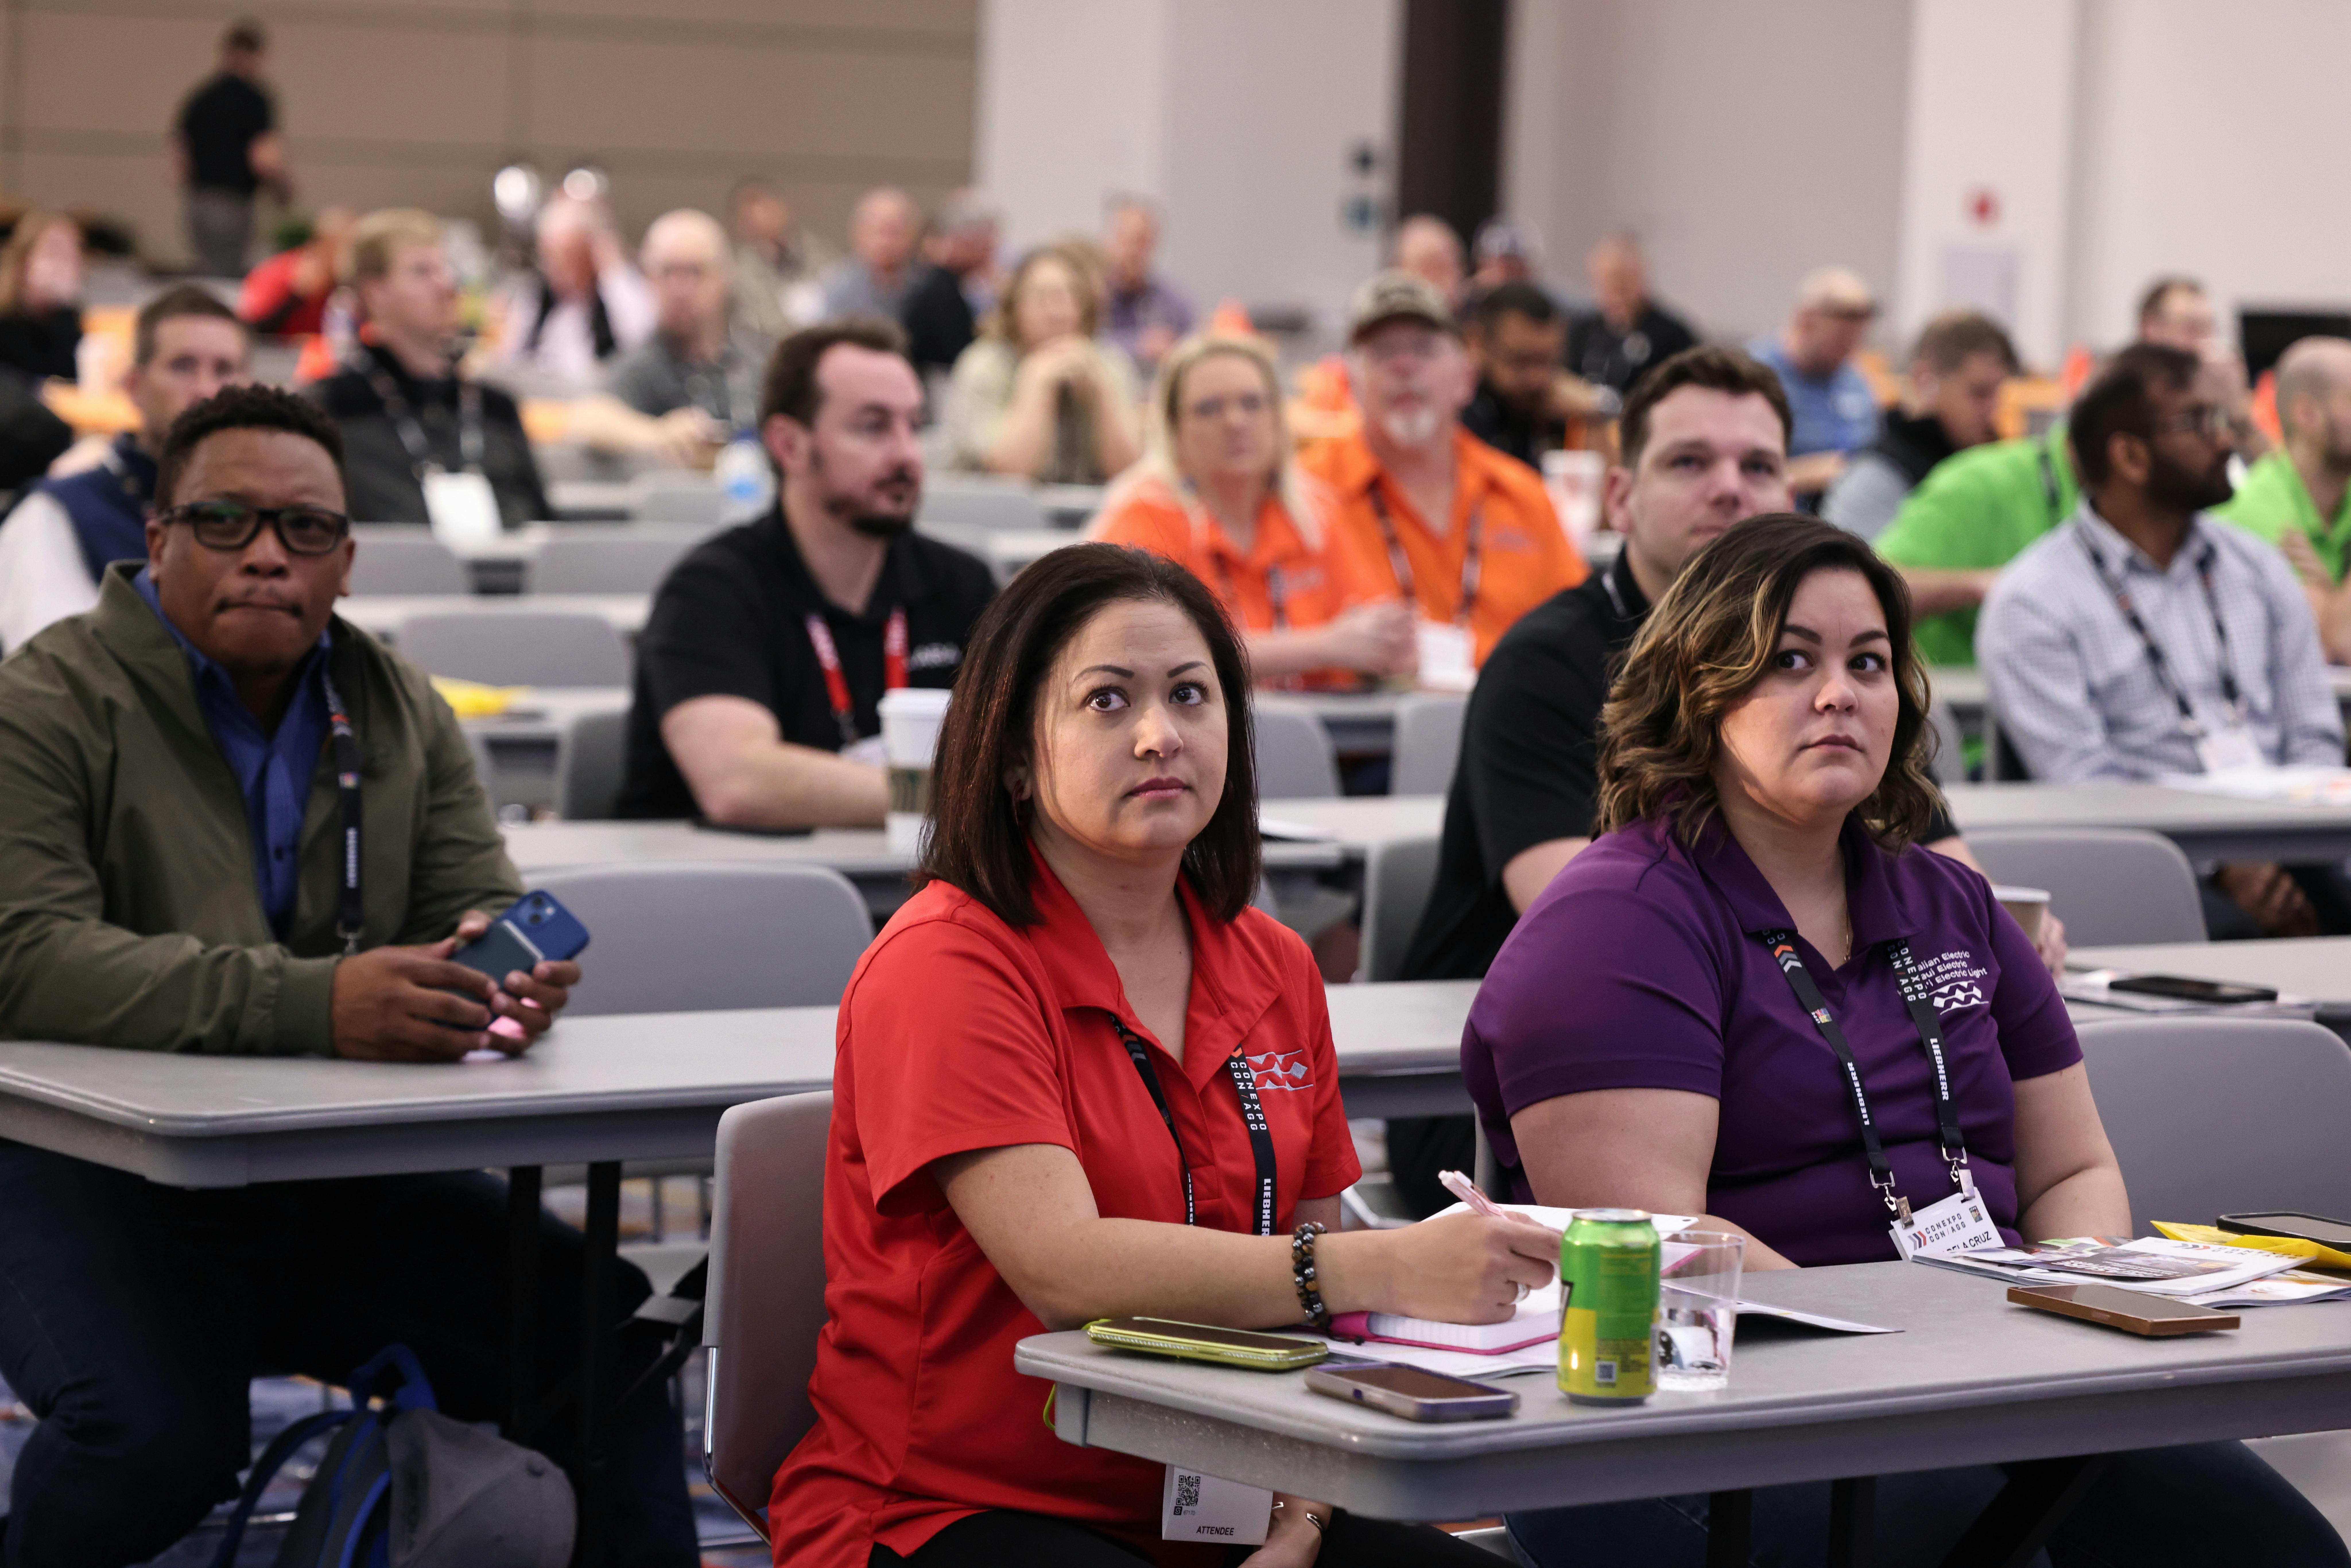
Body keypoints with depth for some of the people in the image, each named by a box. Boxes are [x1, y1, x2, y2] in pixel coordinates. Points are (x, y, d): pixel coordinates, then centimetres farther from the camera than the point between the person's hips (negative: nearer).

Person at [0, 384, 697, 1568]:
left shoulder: (397, 710, 14)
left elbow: (478, 899, 9)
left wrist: (498, 968, -19)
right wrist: (314, 1007, -33)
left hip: (344, 1180, 5)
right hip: (95, 1170, -5)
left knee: (610, 1335, -17)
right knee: (152, 1441, -31)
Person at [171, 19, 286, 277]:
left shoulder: (198, 99, 11)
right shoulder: (254, 100, -9)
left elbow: (179, 162, 10)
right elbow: (264, 161, -18)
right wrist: (285, 190, 1)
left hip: (198, 205, 7)